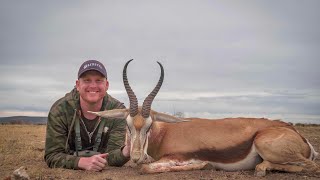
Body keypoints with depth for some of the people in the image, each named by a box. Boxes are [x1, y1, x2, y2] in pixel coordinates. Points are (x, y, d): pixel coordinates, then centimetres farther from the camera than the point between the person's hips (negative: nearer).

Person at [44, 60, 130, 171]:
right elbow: (52, 156, -19)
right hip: (68, 172, -1)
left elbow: (111, 156, -20)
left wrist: (126, 152, -43)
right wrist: (83, 162, -37)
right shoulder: (60, 110, -17)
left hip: (103, 172, 1)